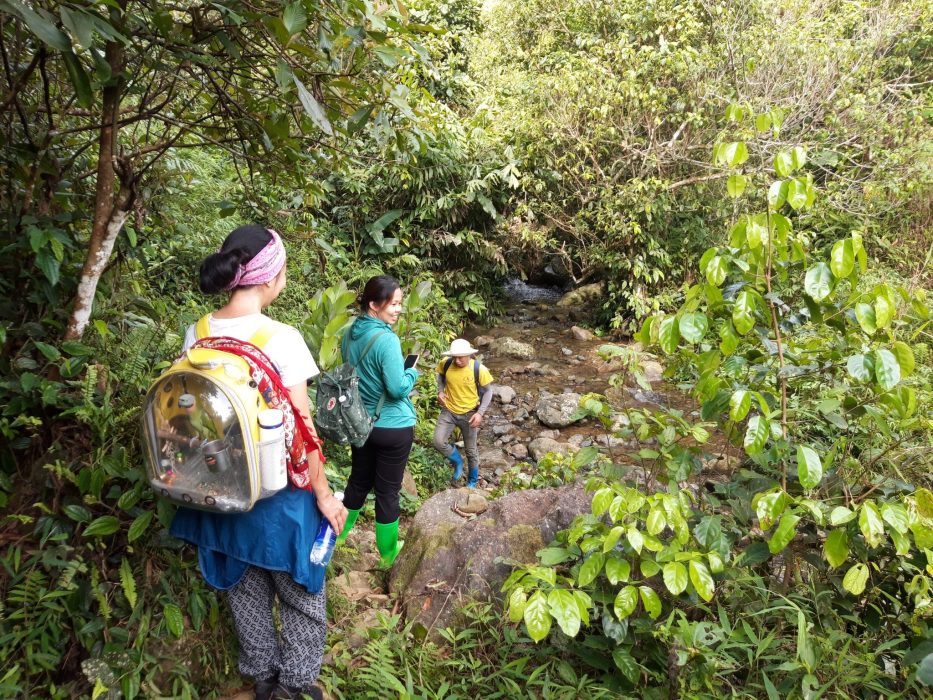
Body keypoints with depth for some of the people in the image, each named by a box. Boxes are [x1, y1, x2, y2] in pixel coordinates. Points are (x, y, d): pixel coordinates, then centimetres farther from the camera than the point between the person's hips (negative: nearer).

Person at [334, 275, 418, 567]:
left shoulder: (350, 334, -1)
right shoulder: (387, 340, -24)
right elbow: (399, 388, -23)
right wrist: (412, 372, -3)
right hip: (393, 427, -6)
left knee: (359, 479, 24)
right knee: (387, 490, 9)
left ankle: (340, 532, 39)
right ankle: (388, 552, 25)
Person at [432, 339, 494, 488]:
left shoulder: (479, 369, -21)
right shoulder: (445, 363, -14)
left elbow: (488, 391, -8)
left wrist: (480, 413, -17)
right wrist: (440, 391, -5)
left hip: (469, 414, -2)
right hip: (448, 411, 2)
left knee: (471, 450, 11)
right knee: (439, 443, -14)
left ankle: (472, 481, 37)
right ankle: (458, 462, 18)